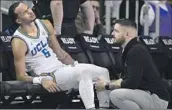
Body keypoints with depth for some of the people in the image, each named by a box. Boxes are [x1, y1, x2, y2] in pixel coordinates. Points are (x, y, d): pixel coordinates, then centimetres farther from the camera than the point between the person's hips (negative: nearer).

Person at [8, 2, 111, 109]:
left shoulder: (45, 24, 5)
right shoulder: (19, 42, -15)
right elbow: (21, 76, -14)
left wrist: (76, 66, 5)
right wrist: (41, 80, -29)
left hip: (63, 67, 8)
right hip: (49, 77, -8)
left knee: (103, 72, -1)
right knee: (83, 72, -31)